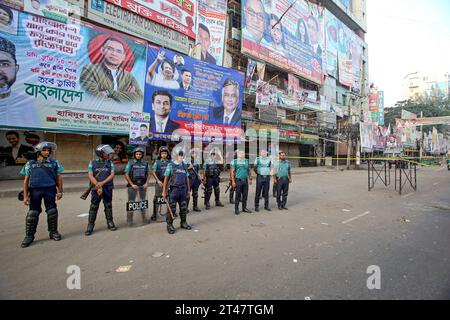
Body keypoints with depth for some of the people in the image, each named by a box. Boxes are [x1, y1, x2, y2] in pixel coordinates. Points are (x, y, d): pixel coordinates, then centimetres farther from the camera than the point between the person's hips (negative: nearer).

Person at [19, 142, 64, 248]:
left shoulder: (54, 163, 7)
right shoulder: (30, 164, 9)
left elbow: (58, 178, 7)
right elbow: (26, 180, 8)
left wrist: (60, 191, 1)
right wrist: (25, 195, 2)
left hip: (50, 190, 0)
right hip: (35, 190, 0)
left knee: (52, 211, 5)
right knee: (33, 213, 4)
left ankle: (53, 232, 19)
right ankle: (29, 236, 16)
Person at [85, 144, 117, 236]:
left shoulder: (110, 163, 5)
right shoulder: (93, 163, 1)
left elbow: (112, 175, -3)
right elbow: (90, 176, -6)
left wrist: (102, 183, -15)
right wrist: (98, 186, -15)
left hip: (108, 188, 2)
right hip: (96, 189, -1)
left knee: (108, 206, 10)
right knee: (93, 207, 2)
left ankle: (110, 223, 21)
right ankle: (90, 226, 12)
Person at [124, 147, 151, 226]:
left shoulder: (145, 163, 5)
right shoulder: (130, 163, -2)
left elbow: (148, 174, 10)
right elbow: (126, 175, -4)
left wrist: (146, 183, -2)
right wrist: (132, 184, -10)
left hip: (143, 185, 3)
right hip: (133, 185, -3)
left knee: (143, 201, 11)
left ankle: (144, 218, 23)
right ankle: (129, 219, 10)